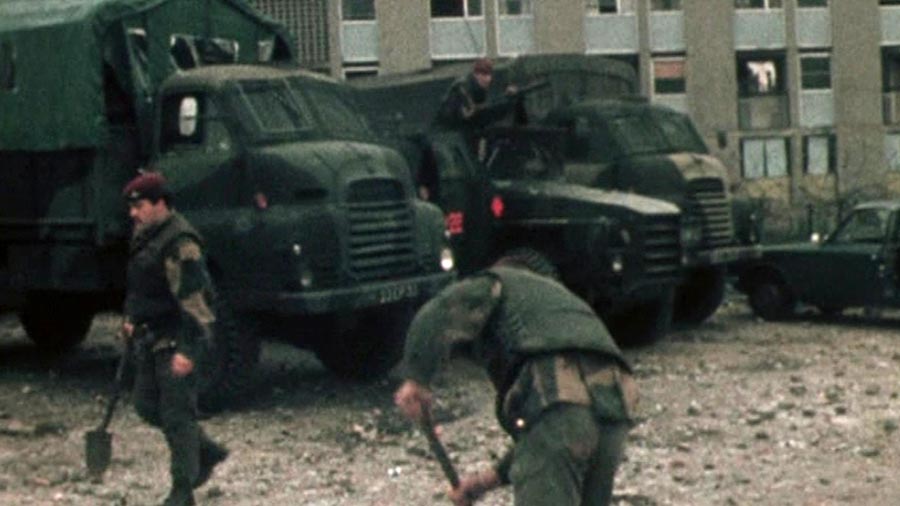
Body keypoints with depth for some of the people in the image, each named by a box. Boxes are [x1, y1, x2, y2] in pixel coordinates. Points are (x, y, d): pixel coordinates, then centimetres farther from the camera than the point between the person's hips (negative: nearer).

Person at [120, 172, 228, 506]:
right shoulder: (144, 235, 11)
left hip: (176, 340, -10)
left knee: (177, 414, -4)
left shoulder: (180, 244, -20)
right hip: (151, 338, 10)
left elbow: (194, 299, -24)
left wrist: (188, 350, -27)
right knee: (147, 407, 15)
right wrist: (132, 319, 23)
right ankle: (208, 452, 30)